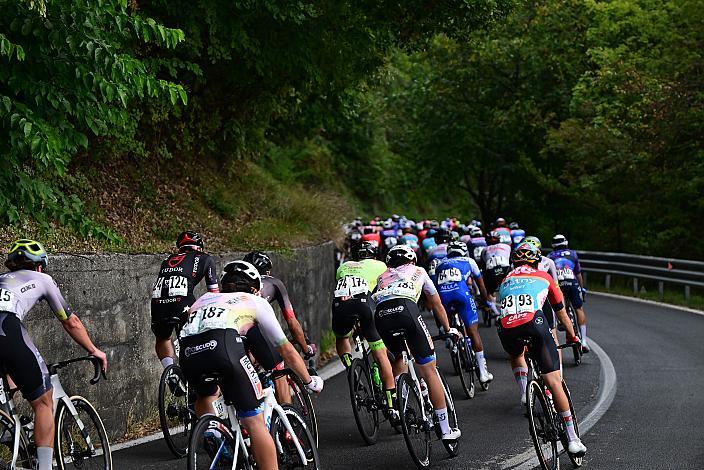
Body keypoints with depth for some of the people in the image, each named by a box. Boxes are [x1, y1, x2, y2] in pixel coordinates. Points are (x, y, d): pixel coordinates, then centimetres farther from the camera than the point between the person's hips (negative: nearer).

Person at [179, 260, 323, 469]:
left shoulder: (204, 298, 38)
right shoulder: (256, 302, 30)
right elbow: (287, 351, 36)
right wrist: (310, 381, 50)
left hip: (188, 352, 4)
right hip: (222, 346, -4)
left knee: (205, 395, 36)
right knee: (255, 422, 5)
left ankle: (211, 434, 14)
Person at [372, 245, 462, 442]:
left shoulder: (383, 276, 38)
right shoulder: (418, 271, 34)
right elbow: (437, 305, 43)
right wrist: (448, 329, 56)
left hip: (381, 315, 3)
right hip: (406, 309, -3)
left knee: (398, 357, 33)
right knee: (429, 371, 3)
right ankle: (446, 430, 3)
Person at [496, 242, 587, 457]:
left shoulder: (506, 280, 33)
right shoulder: (543, 277, 28)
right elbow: (561, 312, 39)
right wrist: (572, 336, 55)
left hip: (506, 329, 2)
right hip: (533, 321, -2)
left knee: (516, 356, 39)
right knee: (554, 382, 2)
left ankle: (524, 394, 15)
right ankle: (572, 439, 2)